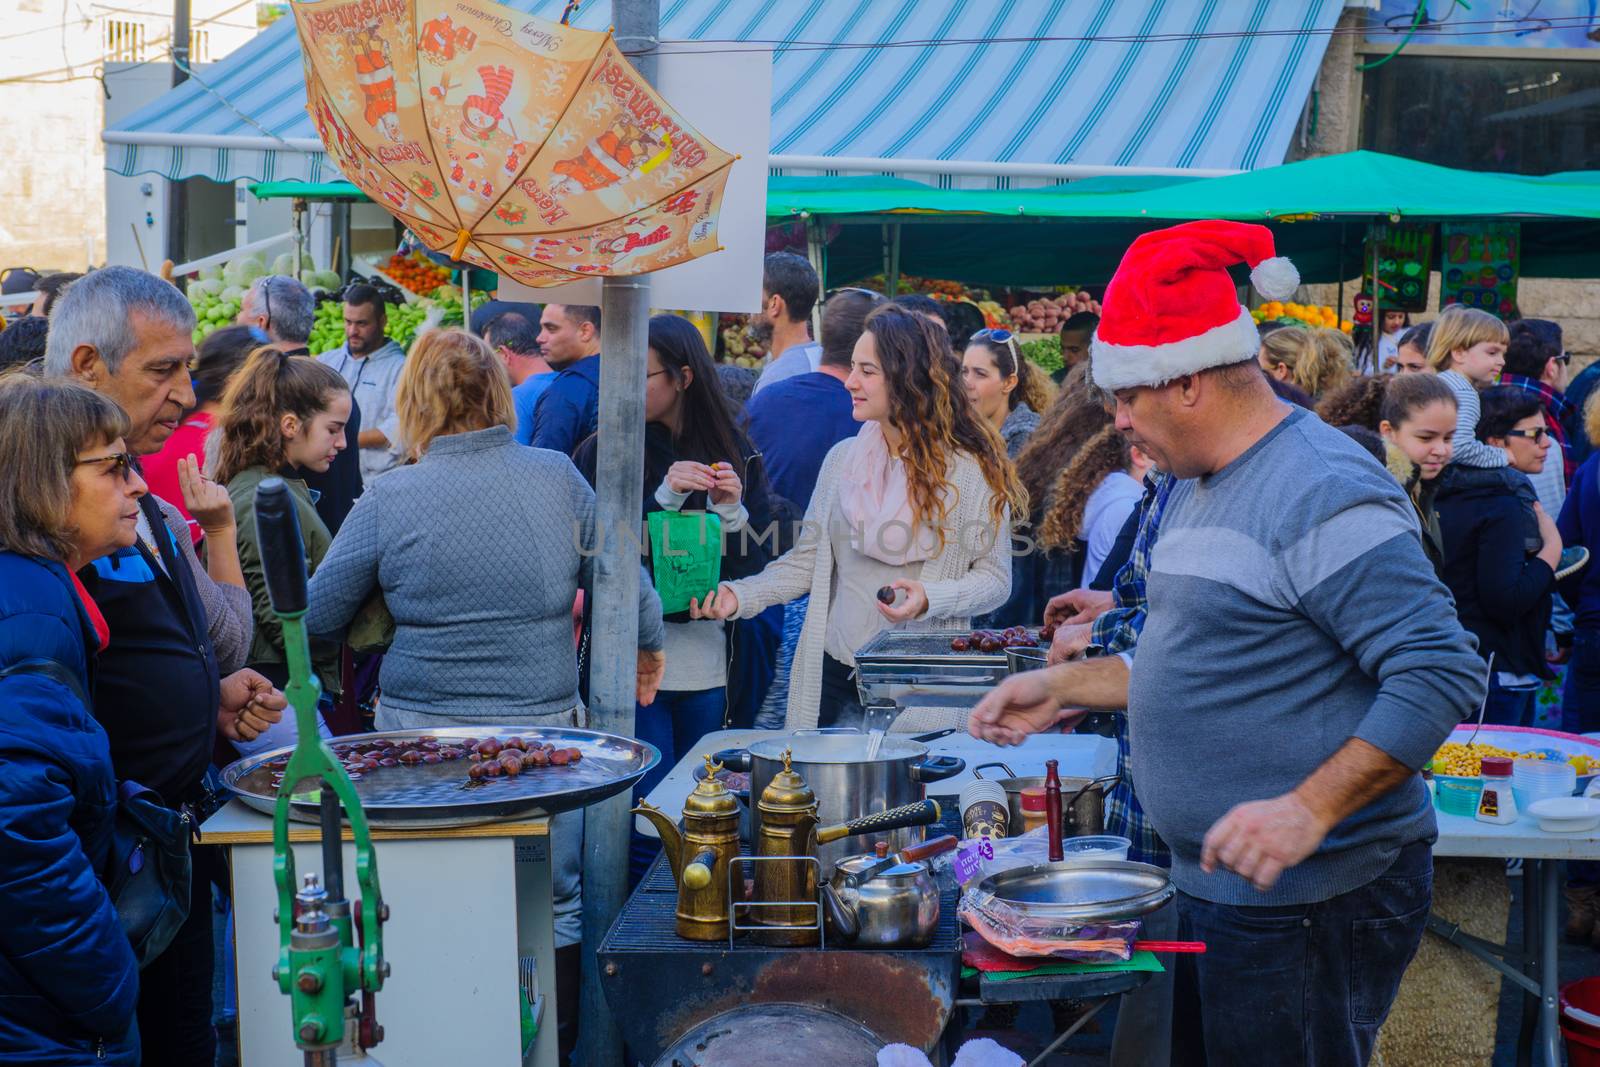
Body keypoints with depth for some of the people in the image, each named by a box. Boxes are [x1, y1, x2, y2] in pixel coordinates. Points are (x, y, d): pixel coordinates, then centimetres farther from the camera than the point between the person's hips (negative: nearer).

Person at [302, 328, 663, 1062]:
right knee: (556, 908, 13)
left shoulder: (388, 502, -6)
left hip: (420, 733, 0)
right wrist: (646, 648, 26)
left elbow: (315, 620, 3)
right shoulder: (558, 479, -3)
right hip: (542, 727, 1)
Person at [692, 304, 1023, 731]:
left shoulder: (971, 471, -6)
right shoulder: (842, 459, 7)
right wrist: (741, 595, -6)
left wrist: (929, 599, -20)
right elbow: (808, 560, 8)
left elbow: (995, 577, -3)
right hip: (835, 676, 4)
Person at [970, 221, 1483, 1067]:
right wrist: (1064, 688, 16)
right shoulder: (1194, 485, 13)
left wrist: (1310, 811, -31)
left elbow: (1442, 671, -24)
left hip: (1309, 902, -10)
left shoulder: (1321, 489, -19)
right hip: (1210, 885, 10)